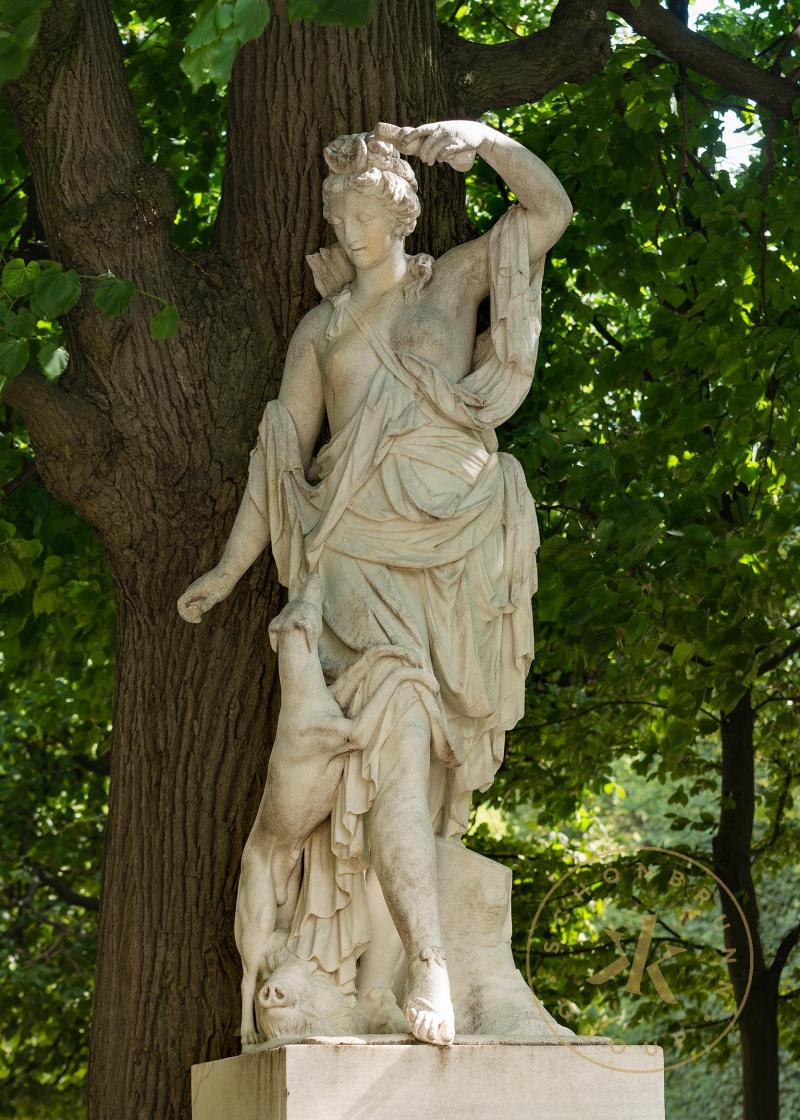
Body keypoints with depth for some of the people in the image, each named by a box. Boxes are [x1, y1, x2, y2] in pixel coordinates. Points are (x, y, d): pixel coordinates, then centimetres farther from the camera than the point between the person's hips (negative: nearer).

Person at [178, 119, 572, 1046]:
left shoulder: (454, 282, 20)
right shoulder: (319, 330, 22)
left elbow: (549, 209, 12)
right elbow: (281, 453, 20)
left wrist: (481, 138, 0)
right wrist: (231, 567, 14)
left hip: (460, 548, 0)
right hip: (362, 545, 0)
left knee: (431, 749, -8)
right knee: (393, 721, -22)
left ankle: (371, 978, -10)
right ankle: (427, 964, -31)